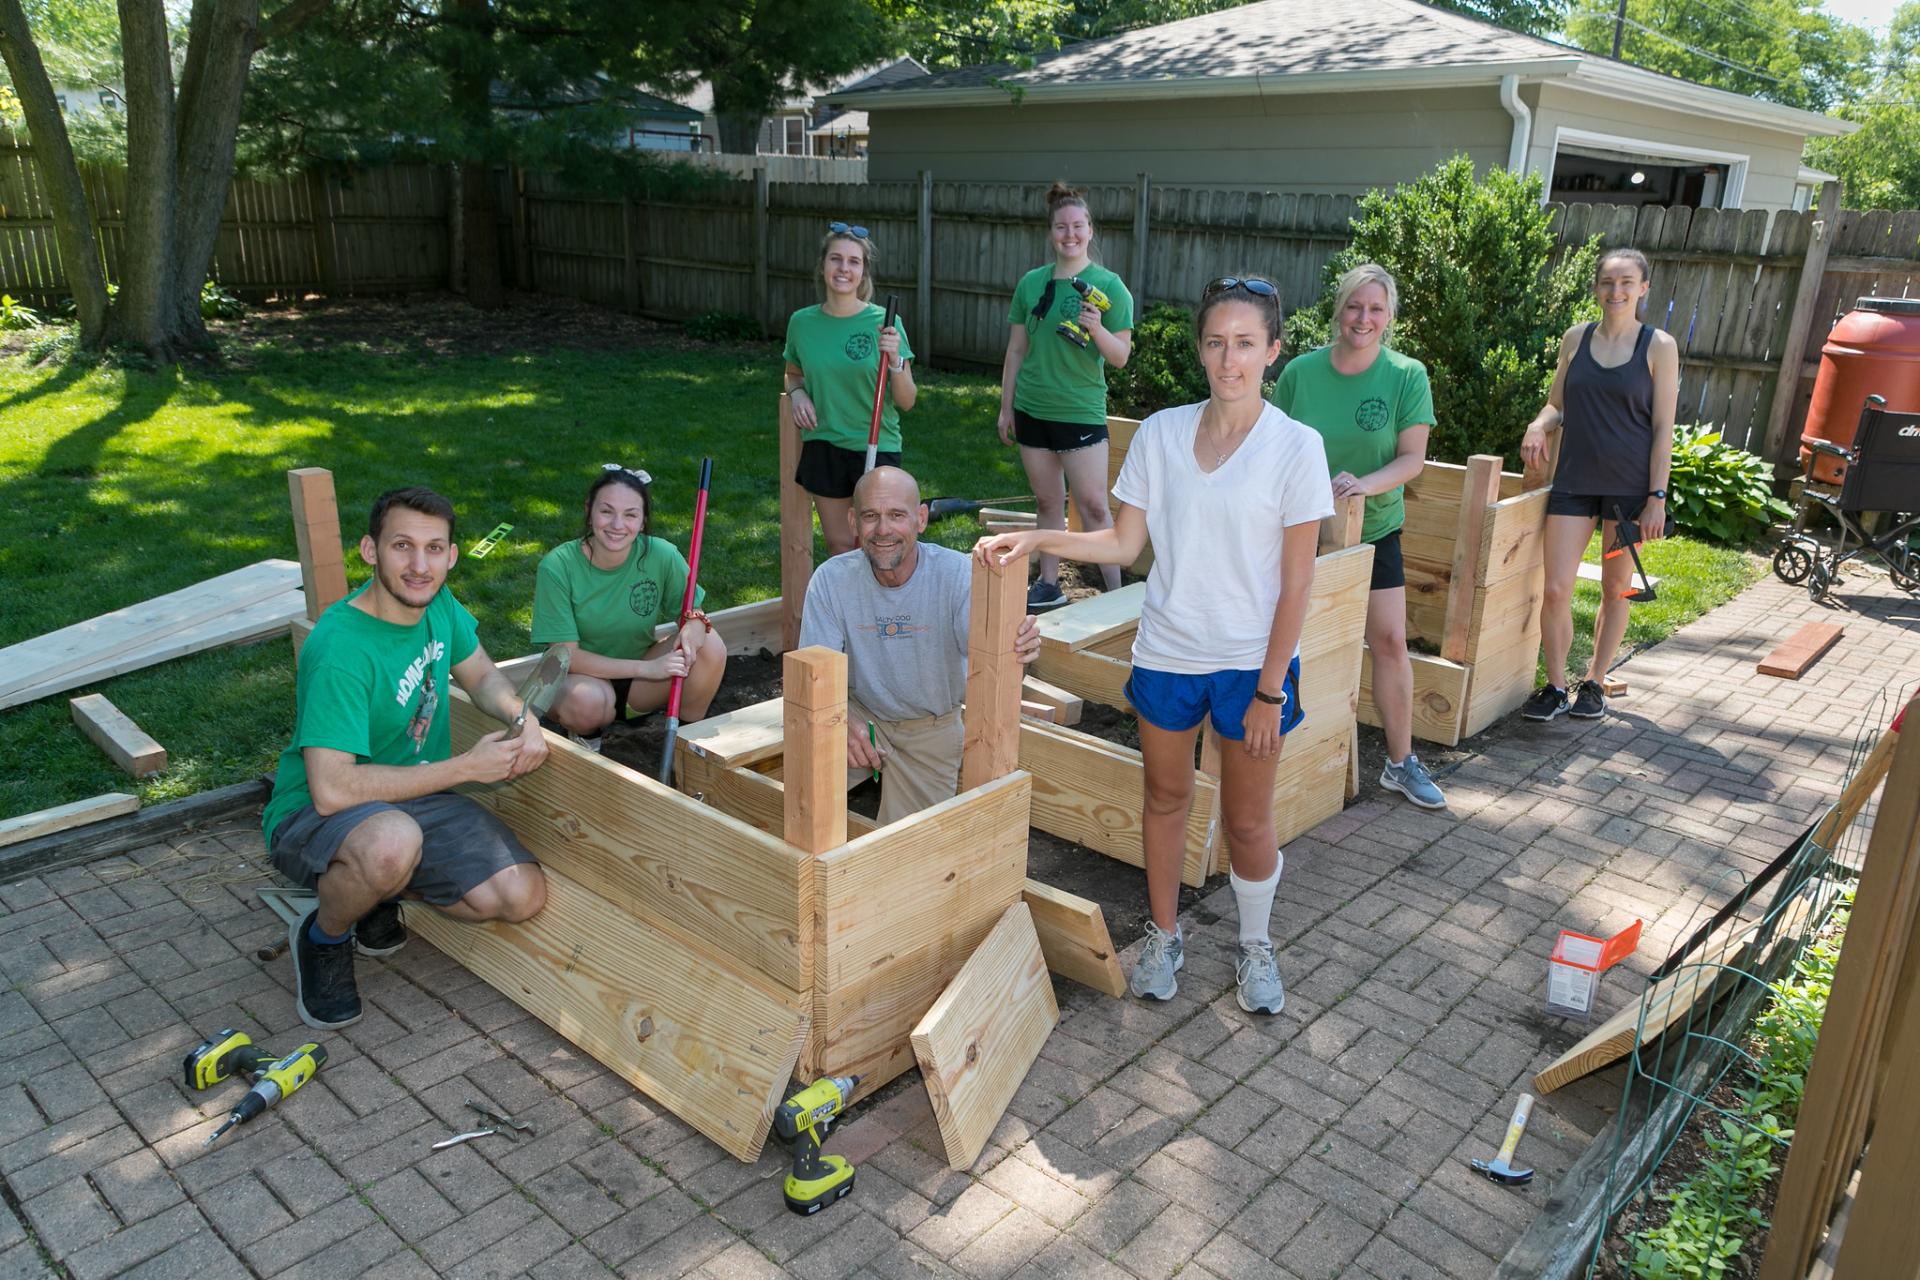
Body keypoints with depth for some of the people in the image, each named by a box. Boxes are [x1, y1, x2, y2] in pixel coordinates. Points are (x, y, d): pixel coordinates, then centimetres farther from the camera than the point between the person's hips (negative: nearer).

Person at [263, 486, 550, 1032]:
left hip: (415, 800, 7)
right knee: (392, 841, -41)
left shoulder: (437, 603, -5)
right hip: (310, 816, -6)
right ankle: (324, 939, -5)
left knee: (524, 896, -13)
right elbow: (332, 790, -33)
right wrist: (466, 767, -27)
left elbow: (481, 676, 11)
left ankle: (375, 894, 13)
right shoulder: (340, 649, -28)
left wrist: (522, 718, -12)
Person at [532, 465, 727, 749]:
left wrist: (695, 623, -28)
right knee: (587, 701, -38)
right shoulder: (557, 566, -22)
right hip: (580, 677, -2)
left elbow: (691, 611, -2)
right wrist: (647, 668, -30)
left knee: (710, 645, -23)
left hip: (639, 683, 3)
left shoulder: (662, 556, -17)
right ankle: (585, 735, -1)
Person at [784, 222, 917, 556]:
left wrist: (895, 361, -25)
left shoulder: (884, 322, -10)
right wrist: (797, 394, -3)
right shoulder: (802, 322, -1)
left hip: (876, 447, -3)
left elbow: (907, 402, -8)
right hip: (823, 447, 3)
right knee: (839, 546, 13)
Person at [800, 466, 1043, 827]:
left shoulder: (957, 573, -22)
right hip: (861, 714, 1)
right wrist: (842, 720, -41)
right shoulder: (831, 579, -18)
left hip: (932, 726, 0)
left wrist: (1015, 644, -58)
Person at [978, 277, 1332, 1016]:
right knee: (1166, 798, 17)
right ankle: (1164, 936, 38)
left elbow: (1296, 583, -10)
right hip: (1166, 651, 3)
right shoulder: (1161, 434, -2)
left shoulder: (1296, 447, -11)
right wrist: (1036, 540, -12)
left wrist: (1270, 688, -11)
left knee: (1248, 820, 9)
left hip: (1254, 660, -3)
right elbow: (1124, 544, 1)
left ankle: (1255, 945, 36)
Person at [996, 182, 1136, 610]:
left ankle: (1116, 592, 1)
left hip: (1081, 411, -4)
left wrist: (1097, 330, -25)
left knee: (1093, 506, -5)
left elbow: (1121, 357, -6)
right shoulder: (1031, 283, 6)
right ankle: (1048, 585, 22)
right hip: (1032, 410, 4)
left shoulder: (1108, 285, -5)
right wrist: (1006, 407, 11)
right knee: (1046, 502, 12)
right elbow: (1016, 350, 12)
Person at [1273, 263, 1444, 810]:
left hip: (1374, 529, 0)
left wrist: (1366, 484, -27)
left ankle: (1401, 762, 14)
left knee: (1390, 642, 0)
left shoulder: (1407, 376, -7)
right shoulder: (1300, 371, -5)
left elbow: (1412, 459, -10)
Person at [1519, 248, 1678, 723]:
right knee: (1556, 590, -5)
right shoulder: (1576, 338, 5)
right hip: (1574, 480, 2)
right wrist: (1539, 426, -9)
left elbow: (1663, 428, -4)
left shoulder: (1659, 346, -3)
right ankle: (1555, 687, 10)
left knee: (1615, 589, 10)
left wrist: (1657, 497, -9)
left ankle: (1594, 683, 25)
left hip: (1630, 485, -2)